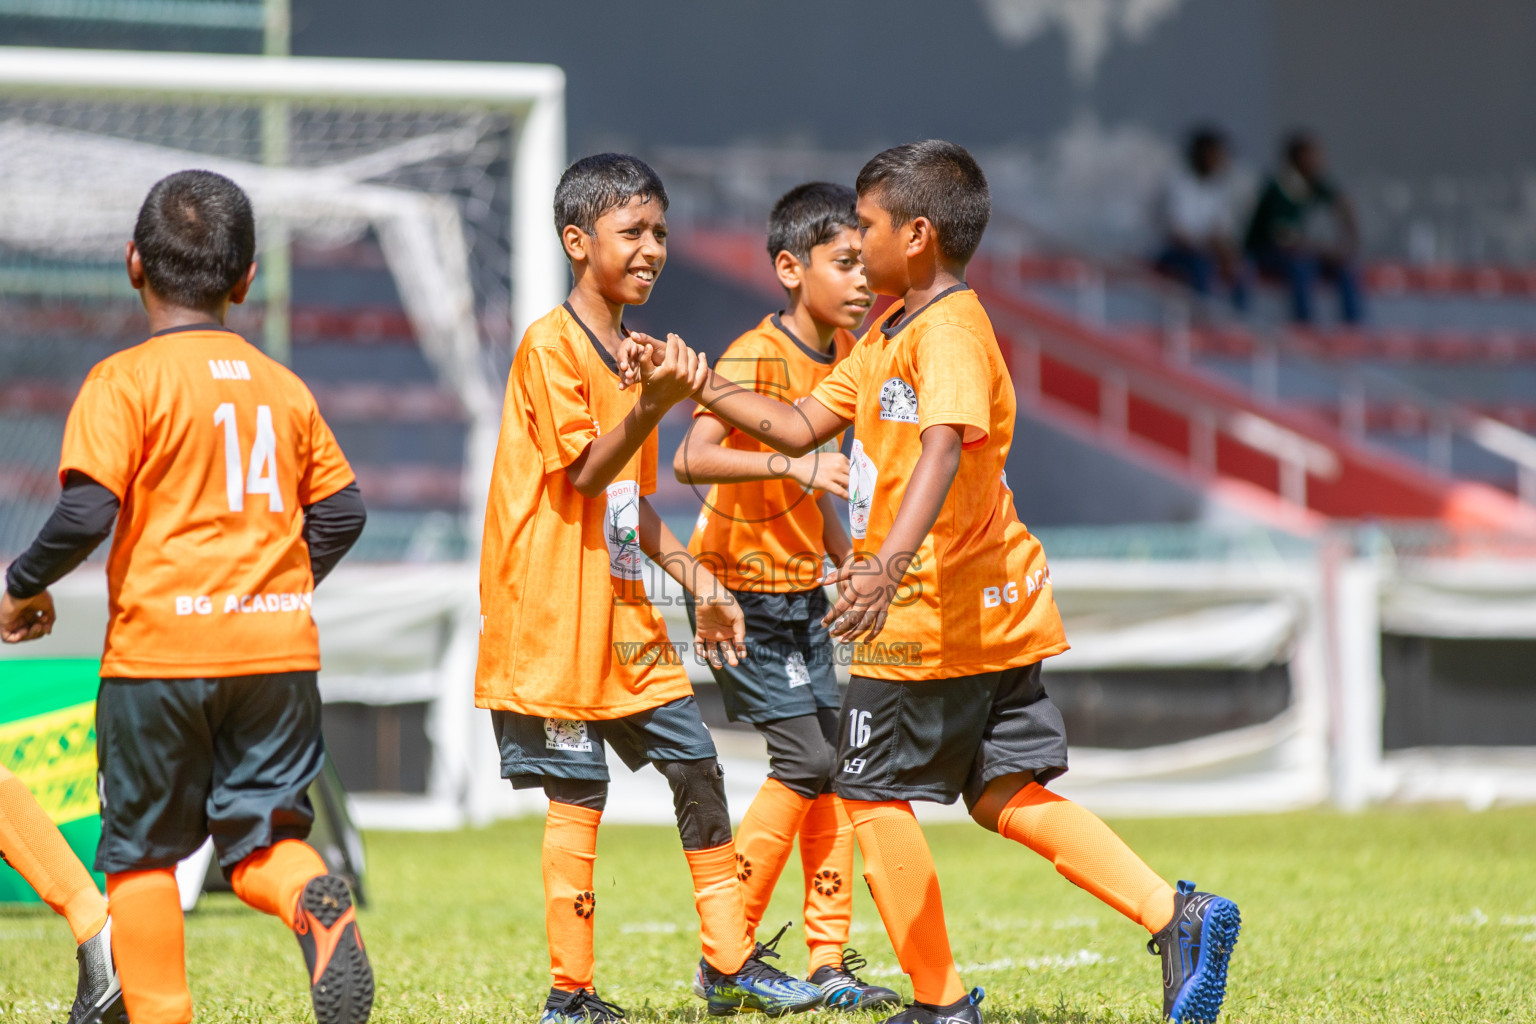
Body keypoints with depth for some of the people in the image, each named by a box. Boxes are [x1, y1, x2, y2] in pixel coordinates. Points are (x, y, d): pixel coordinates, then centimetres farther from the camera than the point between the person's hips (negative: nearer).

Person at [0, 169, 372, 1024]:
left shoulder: (126, 382, -6)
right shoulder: (284, 387, 10)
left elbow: (87, 511, -15)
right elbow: (341, 509, 13)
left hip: (160, 643, -4)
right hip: (278, 647, 4)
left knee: (141, 850, 9)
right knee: (262, 833, 8)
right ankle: (319, 904, -24)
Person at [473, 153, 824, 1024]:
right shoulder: (551, 346, -12)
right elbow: (585, 475, -18)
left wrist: (698, 579, 16)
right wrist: (653, 406, -31)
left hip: (625, 617, 8)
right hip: (558, 617, -8)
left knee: (697, 770, 7)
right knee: (578, 795, -5)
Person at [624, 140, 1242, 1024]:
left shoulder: (949, 331, -17)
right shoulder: (893, 332, 16)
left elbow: (942, 449, -34)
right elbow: (802, 427, 21)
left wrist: (888, 565, -48)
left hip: (935, 615, -9)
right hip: (995, 610, 9)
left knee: (874, 793, 2)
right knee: (1005, 794, 8)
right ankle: (1175, 914, -4)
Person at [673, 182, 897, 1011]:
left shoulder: (842, 353, 6)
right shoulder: (756, 357, -20)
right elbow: (691, 460, -36)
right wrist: (790, 465, -46)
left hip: (802, 592, 8)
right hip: (738, 590, -8)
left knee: (832, 765, 3)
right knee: (805, 760, -12)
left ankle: (828, 964, 8)